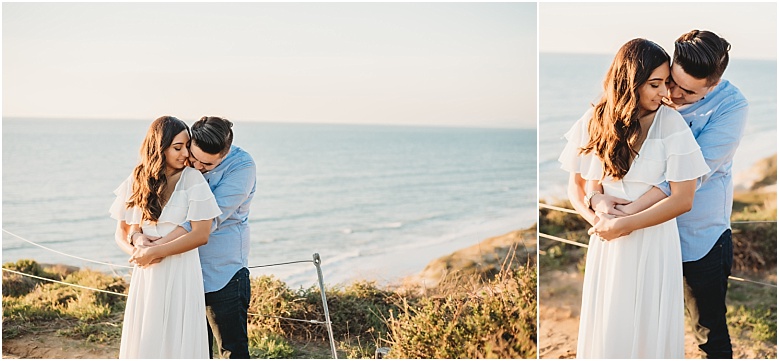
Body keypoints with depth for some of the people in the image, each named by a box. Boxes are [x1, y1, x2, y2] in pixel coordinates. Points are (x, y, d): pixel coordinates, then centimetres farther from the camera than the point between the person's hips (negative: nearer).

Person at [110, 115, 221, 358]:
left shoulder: (193, 179, -6)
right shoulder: (136, 182, 5)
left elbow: (201, 235, -12)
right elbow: (121, 233, 11)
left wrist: (154, 252, -13)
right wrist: (136, 252, -10)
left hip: (181, 274, -3)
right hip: (146, 274, 3)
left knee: (179, 340, 2)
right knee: (143, 340, 7)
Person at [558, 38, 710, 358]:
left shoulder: (672, 124, -10)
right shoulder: (594, 121, -2)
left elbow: (683, 199, -12)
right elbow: (575, 186, 5)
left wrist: (623, 224, -14)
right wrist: (596, 220, -13)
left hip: (654, 242, -2)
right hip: (606, 243, 2)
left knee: (651, 330, 8)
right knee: (606, 327, 12)